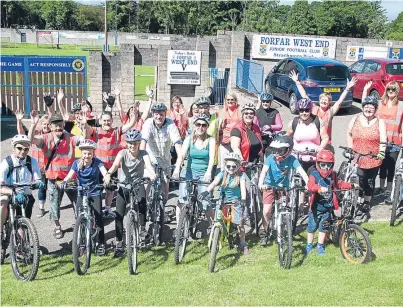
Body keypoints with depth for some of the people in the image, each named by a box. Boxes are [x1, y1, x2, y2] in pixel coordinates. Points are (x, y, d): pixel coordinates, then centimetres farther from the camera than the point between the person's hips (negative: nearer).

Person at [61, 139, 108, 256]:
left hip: (95, 193, -2)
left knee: (98, 218, -8)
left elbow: (104, 172, -24)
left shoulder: (97, 162, -11)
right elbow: (70, 175, -14)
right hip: (82, 193, 2)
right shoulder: (77, 163, -6)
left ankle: (100, 244, 4)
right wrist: (64, 181, -35)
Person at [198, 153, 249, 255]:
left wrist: (243, 199, -44)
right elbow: (214, 183, -25)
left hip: (236, 200, -2)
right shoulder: (222, 174, -9)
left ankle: (243, 244, 12)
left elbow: (243, 187, -26)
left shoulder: (241, 175, -12)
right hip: (222, 200, 2)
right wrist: (206, 192, -43)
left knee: (239, 223, -7)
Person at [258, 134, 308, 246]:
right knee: (266, 211, -9)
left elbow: (301, 171, -27)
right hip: (270, 186, -1)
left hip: (283, 187, 1)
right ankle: (264, 232, 10)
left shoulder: (291, 159, -17)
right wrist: (261, 184, -48)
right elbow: (264, 171, -30)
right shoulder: (271, 158, -19)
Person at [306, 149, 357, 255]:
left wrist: (351, 185, 10)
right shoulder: (314, 175, -15)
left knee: (324, 227, 11)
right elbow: (310, 186, -32)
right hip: (316, 207, -4)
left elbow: (339, 184, 18)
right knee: (312, 227, 9)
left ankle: (320, 246, 25)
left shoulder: (332, 175, 3)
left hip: (327, 207, 4)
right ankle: (309, 245, 27)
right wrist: (319, 188, -50)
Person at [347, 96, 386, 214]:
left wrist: (381, 152, -20)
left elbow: (383, 140, -7)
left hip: (373, 159, 0)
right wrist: (350, 148, 6)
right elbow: (349, 134, 14)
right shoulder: (355, 119, 3)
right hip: (357, 158, 0)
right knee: (358, 181, -2)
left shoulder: (380, 122, -2)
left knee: (370, 181, 11)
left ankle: (366, 202, 28)